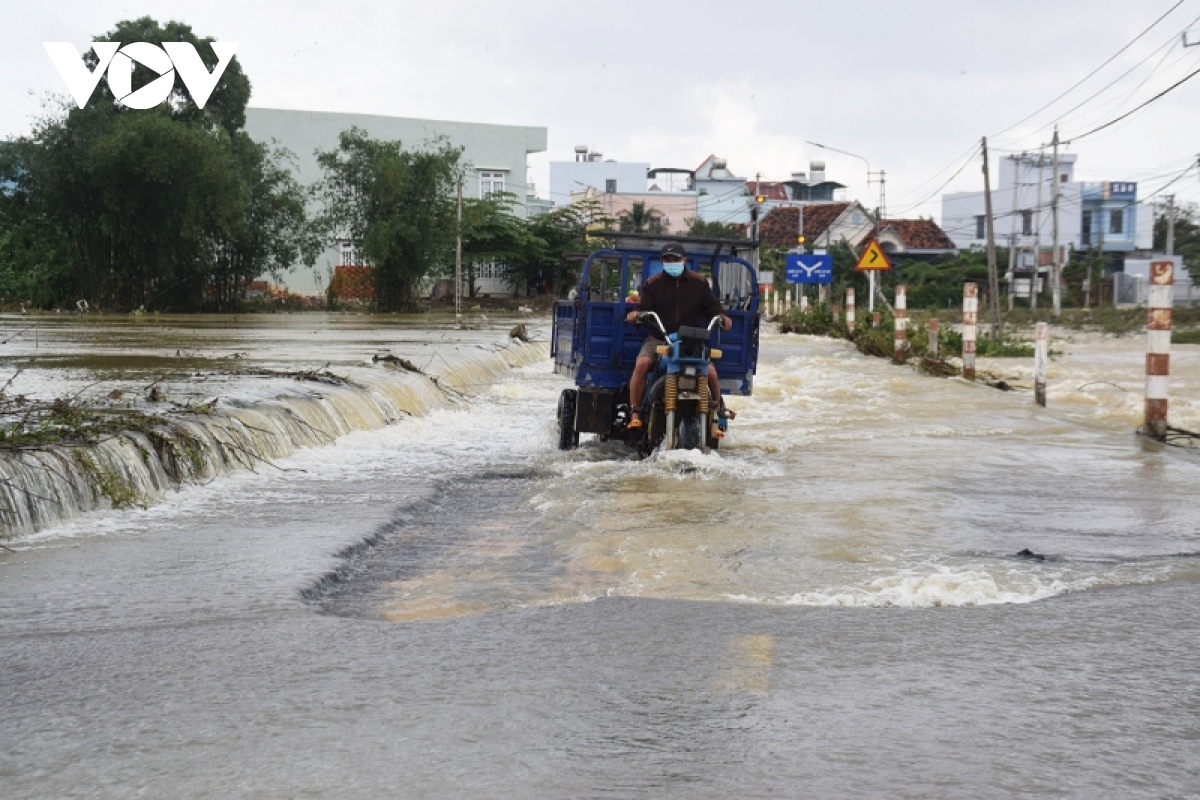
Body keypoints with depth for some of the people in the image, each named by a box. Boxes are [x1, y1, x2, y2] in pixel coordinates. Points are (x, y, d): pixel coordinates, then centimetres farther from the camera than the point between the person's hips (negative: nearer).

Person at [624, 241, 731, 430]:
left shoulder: (699, 282, 10)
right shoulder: (653, 284, 8)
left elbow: (712, 307, 13)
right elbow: (644, 308, 3)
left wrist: (721, 317, -8)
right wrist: (636, 314, -20)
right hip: (658, 338, 0)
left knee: (710, 372, -19)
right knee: (641, 364, -29)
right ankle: (634, 413, -20)